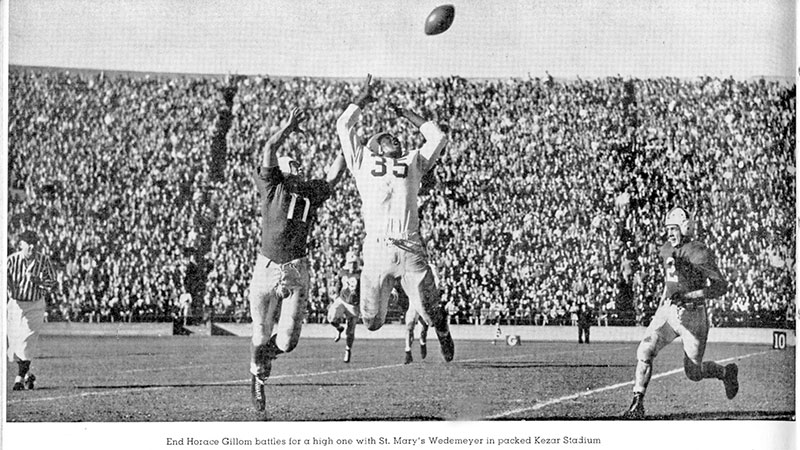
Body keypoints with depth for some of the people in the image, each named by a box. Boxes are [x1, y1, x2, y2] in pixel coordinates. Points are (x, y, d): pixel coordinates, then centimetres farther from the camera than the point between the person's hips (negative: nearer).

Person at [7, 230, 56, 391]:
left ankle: (20, 378, -2)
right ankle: (27, 374, 30)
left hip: (35, 306, -1)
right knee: (15, 343, 8)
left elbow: (52, 284, -2)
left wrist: (39, 281, -20)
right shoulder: (12, 260, -9)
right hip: (15, 305, 1)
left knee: (26, 342, -11)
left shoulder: (43, 261, -6)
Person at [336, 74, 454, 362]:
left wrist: (407, 114, 34)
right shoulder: (363, 162, 16)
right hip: (376, 249, -1)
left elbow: (438, 138, 28)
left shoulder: (413, 162, 21)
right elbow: (344, 127, 19)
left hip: (410, 249, 1)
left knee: (431, 314, 1)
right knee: (372, 322, 1)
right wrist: (362, 100, 29)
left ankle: (442, 332, 35)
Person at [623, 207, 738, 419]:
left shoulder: (699, 253, -17)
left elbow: (721, 286, -23)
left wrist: (688, 296, -28)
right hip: (667, 311, 5)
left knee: (694, 373, 4)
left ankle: (727, 372, 35)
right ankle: (637, 404, -9)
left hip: (692, 315, -5)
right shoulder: (667, 250, 6)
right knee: (645, 352, -15)